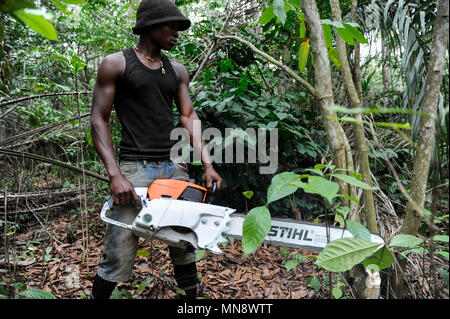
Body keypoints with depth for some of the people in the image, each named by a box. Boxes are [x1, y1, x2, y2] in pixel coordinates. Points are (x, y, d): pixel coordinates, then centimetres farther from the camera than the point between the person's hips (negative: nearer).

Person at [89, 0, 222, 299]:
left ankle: (191, 297, 32)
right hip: (135, 168, -4)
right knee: (119, 259, -4)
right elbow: (99, 120, -2)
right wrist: (115, 175, -13)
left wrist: (208, 164, -4)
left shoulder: (177, 70, 15)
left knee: (185, 247, 13)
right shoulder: (116, 64, 1)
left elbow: (189, 117, 8)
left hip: (175, 167, 5)